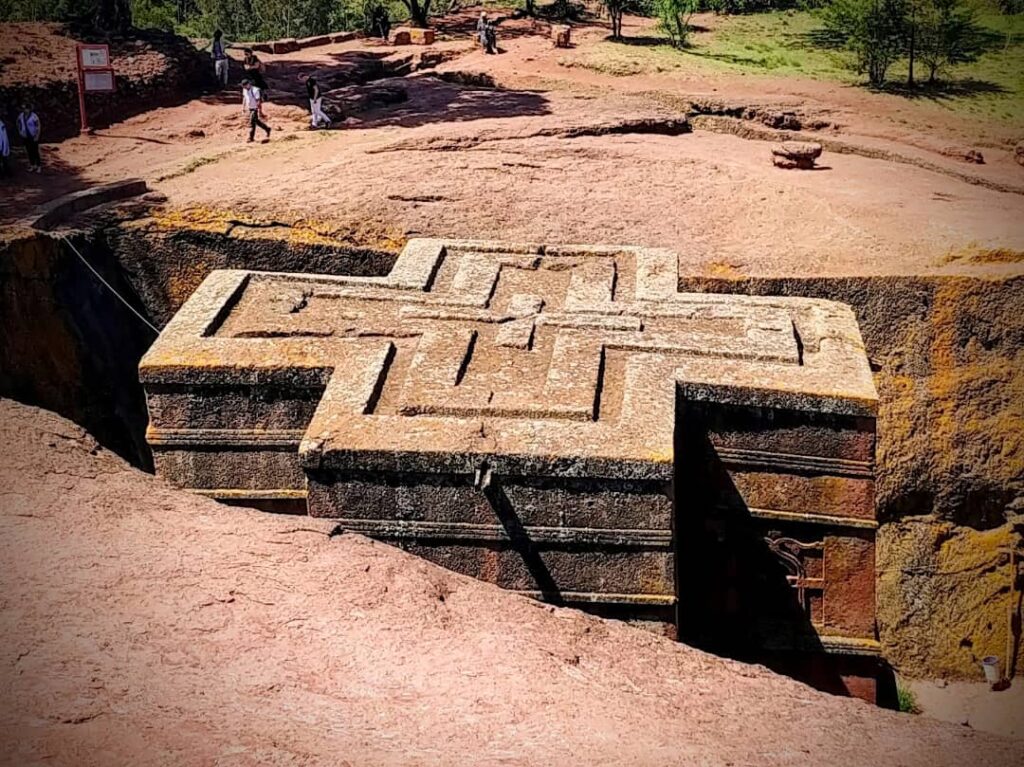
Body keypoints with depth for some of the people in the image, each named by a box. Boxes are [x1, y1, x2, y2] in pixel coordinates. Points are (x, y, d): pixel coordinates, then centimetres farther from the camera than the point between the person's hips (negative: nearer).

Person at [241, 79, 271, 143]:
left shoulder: (255, 90, -23)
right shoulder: (245, 90, 1)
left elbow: (259, 101, -22)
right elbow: (244, 98, 18)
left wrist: (260, 111, -23)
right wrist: (243, 107, 18)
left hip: (255, 109, -8)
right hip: (250, 109, 8)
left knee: (252, 123, -10)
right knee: (256, 121, 18)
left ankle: (251, 138, -3)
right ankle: (267, 129, 36)